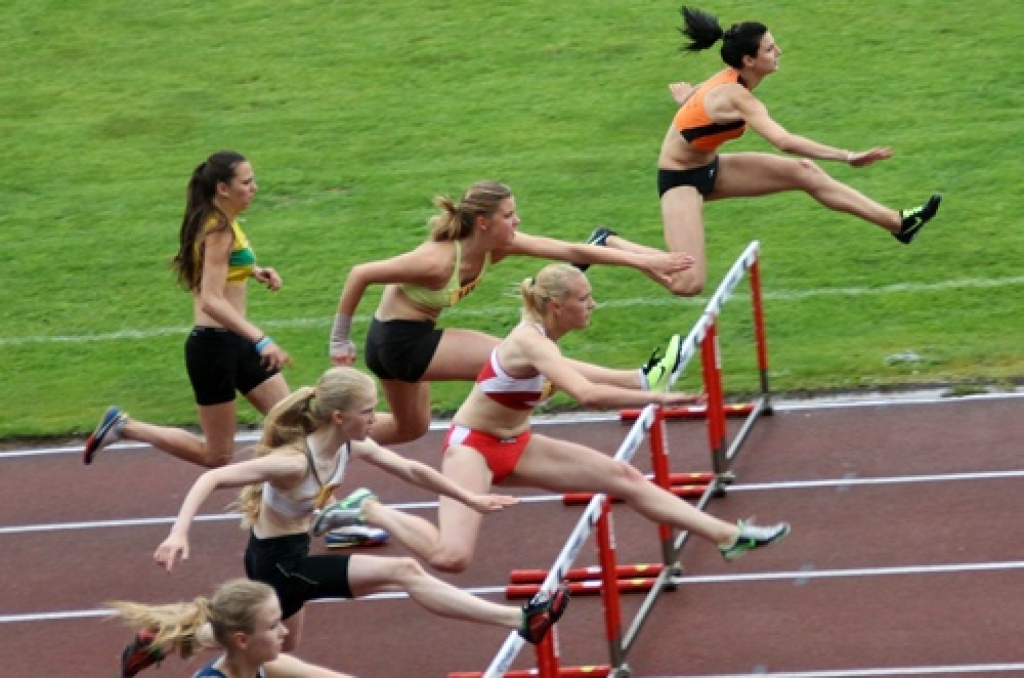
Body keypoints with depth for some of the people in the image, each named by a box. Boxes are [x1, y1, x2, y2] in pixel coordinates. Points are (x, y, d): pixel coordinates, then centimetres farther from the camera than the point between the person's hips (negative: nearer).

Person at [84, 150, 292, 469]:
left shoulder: (223, 224, 9)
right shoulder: (218, 232, -19)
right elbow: (211, 301, -28)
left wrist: (254, 272, 12)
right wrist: (261, 340, -35)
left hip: (237, 344, 9)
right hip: (213, 345, -9)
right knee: (216, 456, 1)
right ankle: (125, 426, 9)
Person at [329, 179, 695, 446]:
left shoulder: (497, 246, -10)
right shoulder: (438, 261, -31)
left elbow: (570, 250, -11)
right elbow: (359, 275, -25)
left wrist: (641, 261, -15)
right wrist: (340, 340, -17)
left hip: (412, 340, 9)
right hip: (400, 342, -9)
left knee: (412, 427, 26)